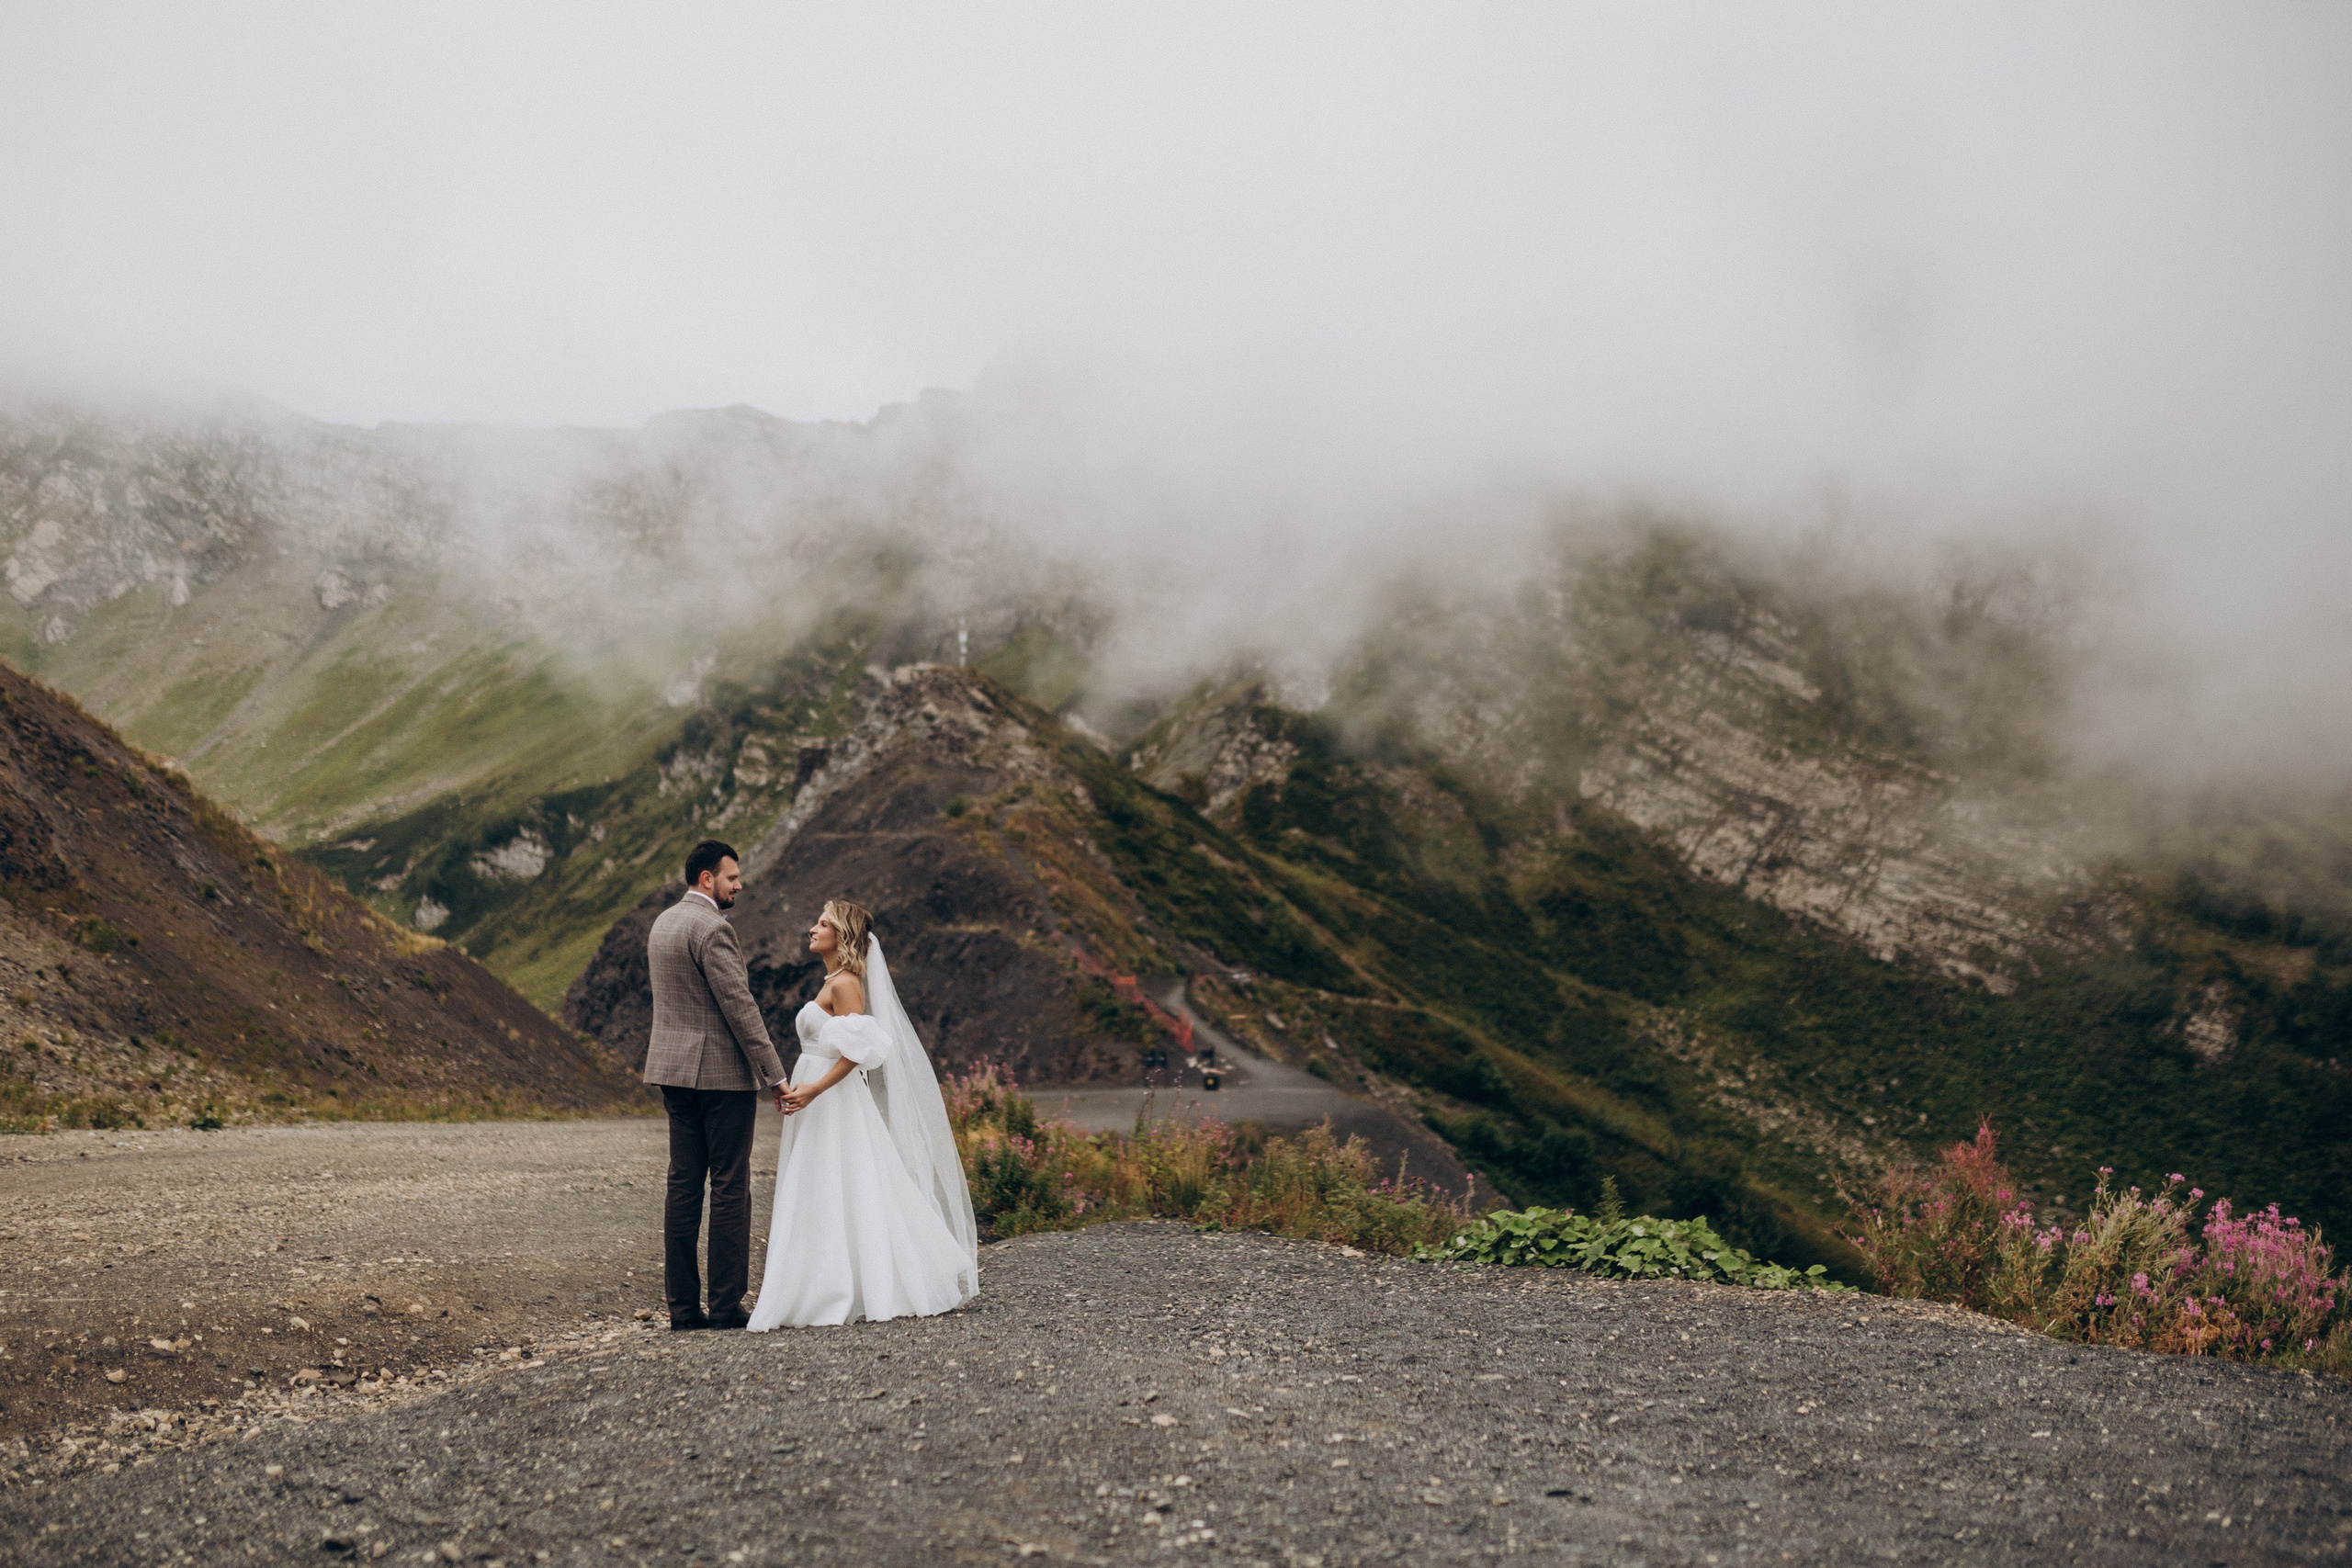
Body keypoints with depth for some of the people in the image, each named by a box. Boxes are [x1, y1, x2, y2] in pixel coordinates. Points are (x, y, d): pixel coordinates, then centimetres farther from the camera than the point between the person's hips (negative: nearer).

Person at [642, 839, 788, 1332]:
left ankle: (684, 1306, 10)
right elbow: (740, 1006, -18)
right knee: (729, 1188, -3)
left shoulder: (662, 923, 14)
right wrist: (775, 1074, -14)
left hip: (674, 1070, 9)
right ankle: (726, 1306, 0)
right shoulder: (712, 928, -15)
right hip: (722, 1073, -9)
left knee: (684, 1186, 8)